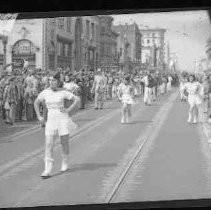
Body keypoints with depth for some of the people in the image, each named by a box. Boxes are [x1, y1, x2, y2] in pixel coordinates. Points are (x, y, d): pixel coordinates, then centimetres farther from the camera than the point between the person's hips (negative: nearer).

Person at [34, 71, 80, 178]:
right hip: (51, 120, 2)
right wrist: (38, 116, 8)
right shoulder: (45, 93, 1)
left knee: (64, 143, 9)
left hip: (63, 119, -2)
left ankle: (65, 162, 36)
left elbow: (77, 99, -1)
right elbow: (36, 102, 16)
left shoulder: (63, 92, -7)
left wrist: (69, 109, -9)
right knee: (48, 145, -8)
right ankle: (47, 170, -8)